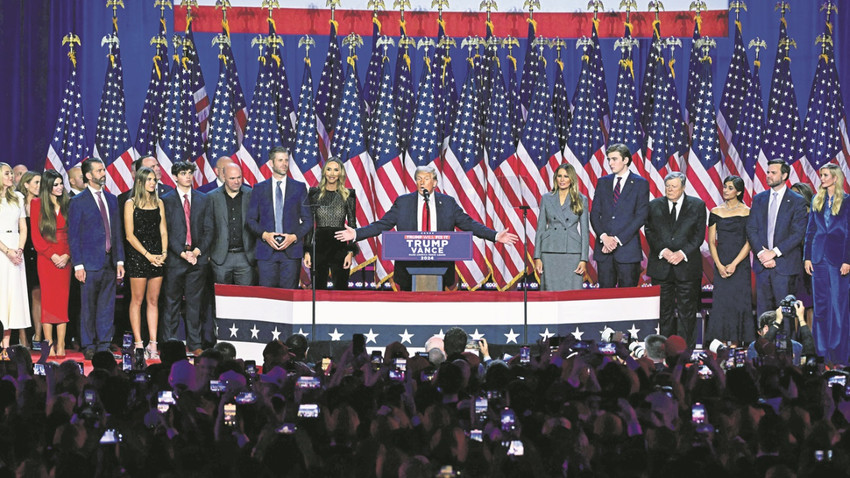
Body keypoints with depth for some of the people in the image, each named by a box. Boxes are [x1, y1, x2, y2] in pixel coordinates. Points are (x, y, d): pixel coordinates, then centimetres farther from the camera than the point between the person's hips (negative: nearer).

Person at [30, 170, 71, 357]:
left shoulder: (68, 204, 9)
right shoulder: (37, 204, 2)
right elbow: (36, 235, -1)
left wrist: (67, 255, -6)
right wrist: (52, 255, -9)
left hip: (65, 259, 2)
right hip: (46, 258, -2)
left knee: (63, 299, 0)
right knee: (48, 299, -3)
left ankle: (60, 346, 0)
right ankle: (49, 344, -1)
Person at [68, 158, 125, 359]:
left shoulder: (112, 200, 14)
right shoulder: (78, 202, -3)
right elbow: (73, 235, -5)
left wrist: (120, 260, 9)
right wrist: (78, 265, -11)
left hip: (110, 263, 5)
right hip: (90, 263, -5)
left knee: (107, 306, 6)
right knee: (88, 307, 0)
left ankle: (104, 346, 11)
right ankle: (89, 347, 7)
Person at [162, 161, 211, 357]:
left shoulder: (203, 200, 11)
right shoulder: (167, 200, 2)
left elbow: (208, 229, 8)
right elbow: (166, 231, -2)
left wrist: (199, 250, -6)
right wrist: (182, 252, -12)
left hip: (198, 258, 2)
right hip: (175, 258, -2)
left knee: (195, 302, 5)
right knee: (172, 302, 1)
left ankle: (194, 344, 9)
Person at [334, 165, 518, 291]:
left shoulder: (448, 203, 8)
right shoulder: (403, 202, 7)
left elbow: (468, 224, 8)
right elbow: (382, 224, 6)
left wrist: (495, 236, -1)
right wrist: (356, 233, -6)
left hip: (439, 266, 0)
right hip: (409, 266, 0)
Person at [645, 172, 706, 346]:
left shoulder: (697, 205, 4)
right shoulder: (654, 206, 9)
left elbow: (699, 234, -1)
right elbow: (650, 232, 4)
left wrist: (682, 253, -14)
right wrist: (663, 251, -12)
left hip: (687, 265, -2)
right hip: (661, 267, 2)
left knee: (687, 311, 0)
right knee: (664, 311, 4)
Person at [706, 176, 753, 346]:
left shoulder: (747, 212, -1)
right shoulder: (716, 212, 7)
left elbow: (749, 242, -4)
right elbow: (711, 241, 5)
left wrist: (734, 264, -13)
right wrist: (719, 265, -7)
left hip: (740, 265, -2)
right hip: (721, 264, 2)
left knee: (738, 303, -4)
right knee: (721, 302, -2)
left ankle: (735, 343, 1)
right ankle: (722, 343, 1)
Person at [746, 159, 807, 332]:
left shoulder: (797, 201, -1)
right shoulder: (758, 199, 12)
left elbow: (798, 233, -8)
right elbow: (751, 230, 6)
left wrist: (774, 252, -14)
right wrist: (761, 253, -9)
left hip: (784, 264, -4)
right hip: (762, 263, 4)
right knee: (763, 307, 6)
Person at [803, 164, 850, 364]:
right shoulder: (817, 201, 11)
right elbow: (810, 230, 13)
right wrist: (807, 256, 6)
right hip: (819, 256, 4)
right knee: (820, 304, 7)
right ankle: (821, 350, 13)